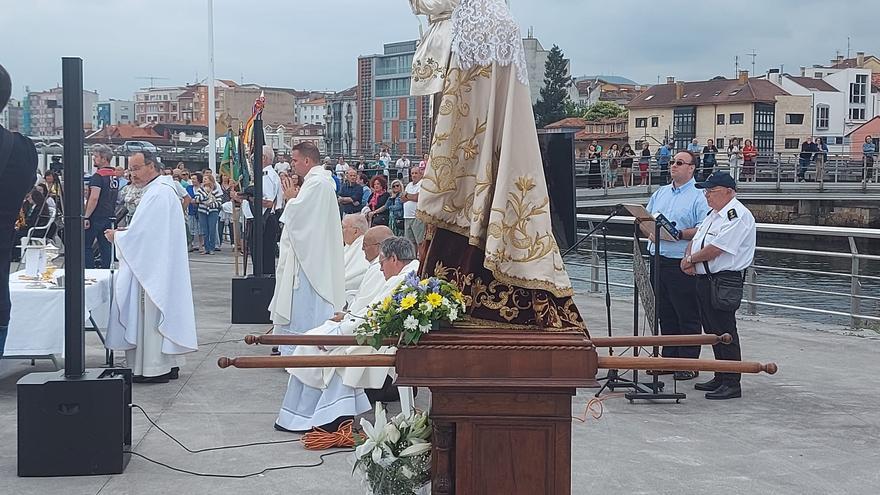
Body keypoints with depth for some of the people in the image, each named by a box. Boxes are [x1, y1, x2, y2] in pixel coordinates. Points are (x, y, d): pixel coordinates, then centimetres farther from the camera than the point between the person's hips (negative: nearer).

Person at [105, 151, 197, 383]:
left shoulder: (156, 194, -19)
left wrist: (116, 236, -5)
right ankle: (169, 363, 19)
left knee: (150, 313, -4)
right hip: (164, 267, 10)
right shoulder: (165, 189, 14)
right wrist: (125, 232, 11)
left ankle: (154, 368, 1)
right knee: (164, 311, 13)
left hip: (153, 268, -10)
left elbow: (139, 235, -21)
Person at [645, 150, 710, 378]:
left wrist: (679, 234, -22)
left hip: (682, 264, -7)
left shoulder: (699, 197, -5)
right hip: (658, 260, 7)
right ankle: (669, 358, 23)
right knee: (665, 314, 13)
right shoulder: (660, 193, 16)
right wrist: (651, 231, -2)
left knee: (688, 317, 0)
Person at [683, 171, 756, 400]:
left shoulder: (738, 216, -15)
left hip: (724, 281, -10)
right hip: (705, 279, 10)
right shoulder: (714, 214, 18)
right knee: (712, 331, 15)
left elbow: (715, 249, -21)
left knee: (725, 333, -6)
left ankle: (732, 384, 0)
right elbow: (696, 239, 19)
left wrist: (691, 259, -7)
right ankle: (720, 378, 24)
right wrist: (688, 259, -1)